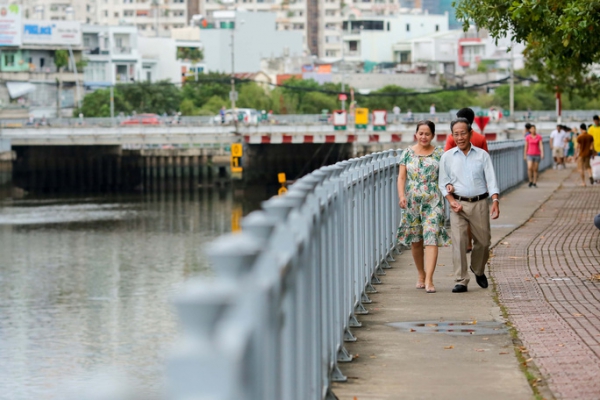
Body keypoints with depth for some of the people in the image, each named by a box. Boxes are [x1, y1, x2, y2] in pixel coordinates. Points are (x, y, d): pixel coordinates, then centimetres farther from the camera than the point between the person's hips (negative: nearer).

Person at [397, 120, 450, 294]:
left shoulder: (439, 154, 5)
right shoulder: (408, 153, 7)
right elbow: (401, 177, 4)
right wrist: (401, 196, -10)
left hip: (433, 201, -2)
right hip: (412, 201, 2)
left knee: (431, 238, -12)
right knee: (415, 240, 9)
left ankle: (429, 280, -16)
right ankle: (421, 274, 26)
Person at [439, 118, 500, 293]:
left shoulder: (482, 155, 4)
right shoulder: (447, 157, 6)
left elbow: (491, 180, 0)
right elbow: (443, 182, 8)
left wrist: (495, 201, -14)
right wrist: (451, 200, -9)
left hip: (479, 204, 1)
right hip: (458, 204, -1)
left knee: (483, 241, 8)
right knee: (459, 241, -11)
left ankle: (478, 270, 36)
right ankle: (461, 281, -9)